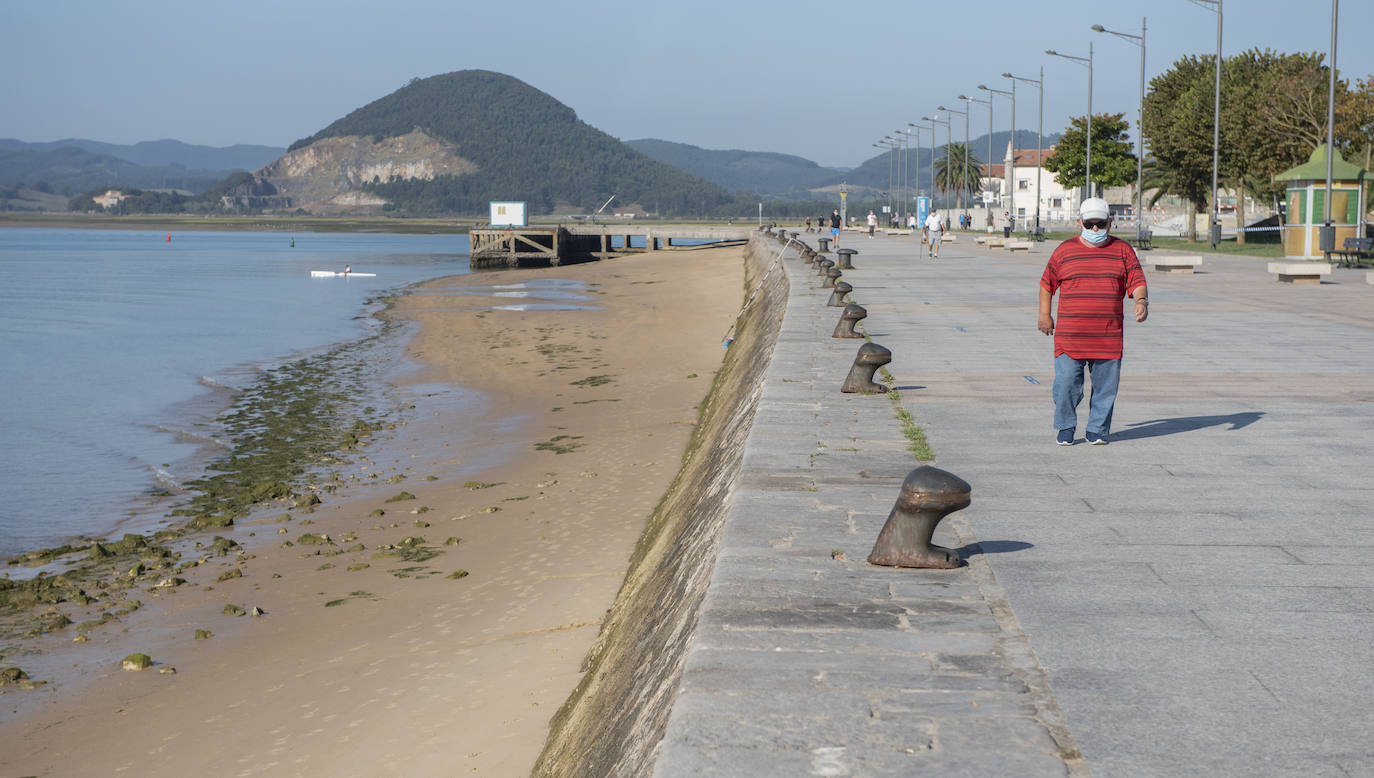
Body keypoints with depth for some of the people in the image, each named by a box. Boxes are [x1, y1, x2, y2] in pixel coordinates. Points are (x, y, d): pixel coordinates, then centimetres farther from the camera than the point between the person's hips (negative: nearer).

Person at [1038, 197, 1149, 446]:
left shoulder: (1122, 250, 8)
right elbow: (1047, 283, 14)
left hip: (1108, 337, 1)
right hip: (1069, 334, -1)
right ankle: (1066, 428, 14)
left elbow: (1137, 281, 7)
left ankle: (1097, 430, 17)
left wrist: (1142, 301, -13)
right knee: (1067, 383, -4)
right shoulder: (1065, 250, 6)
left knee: (1105, 385, 4)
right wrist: (1044, 314, 9)